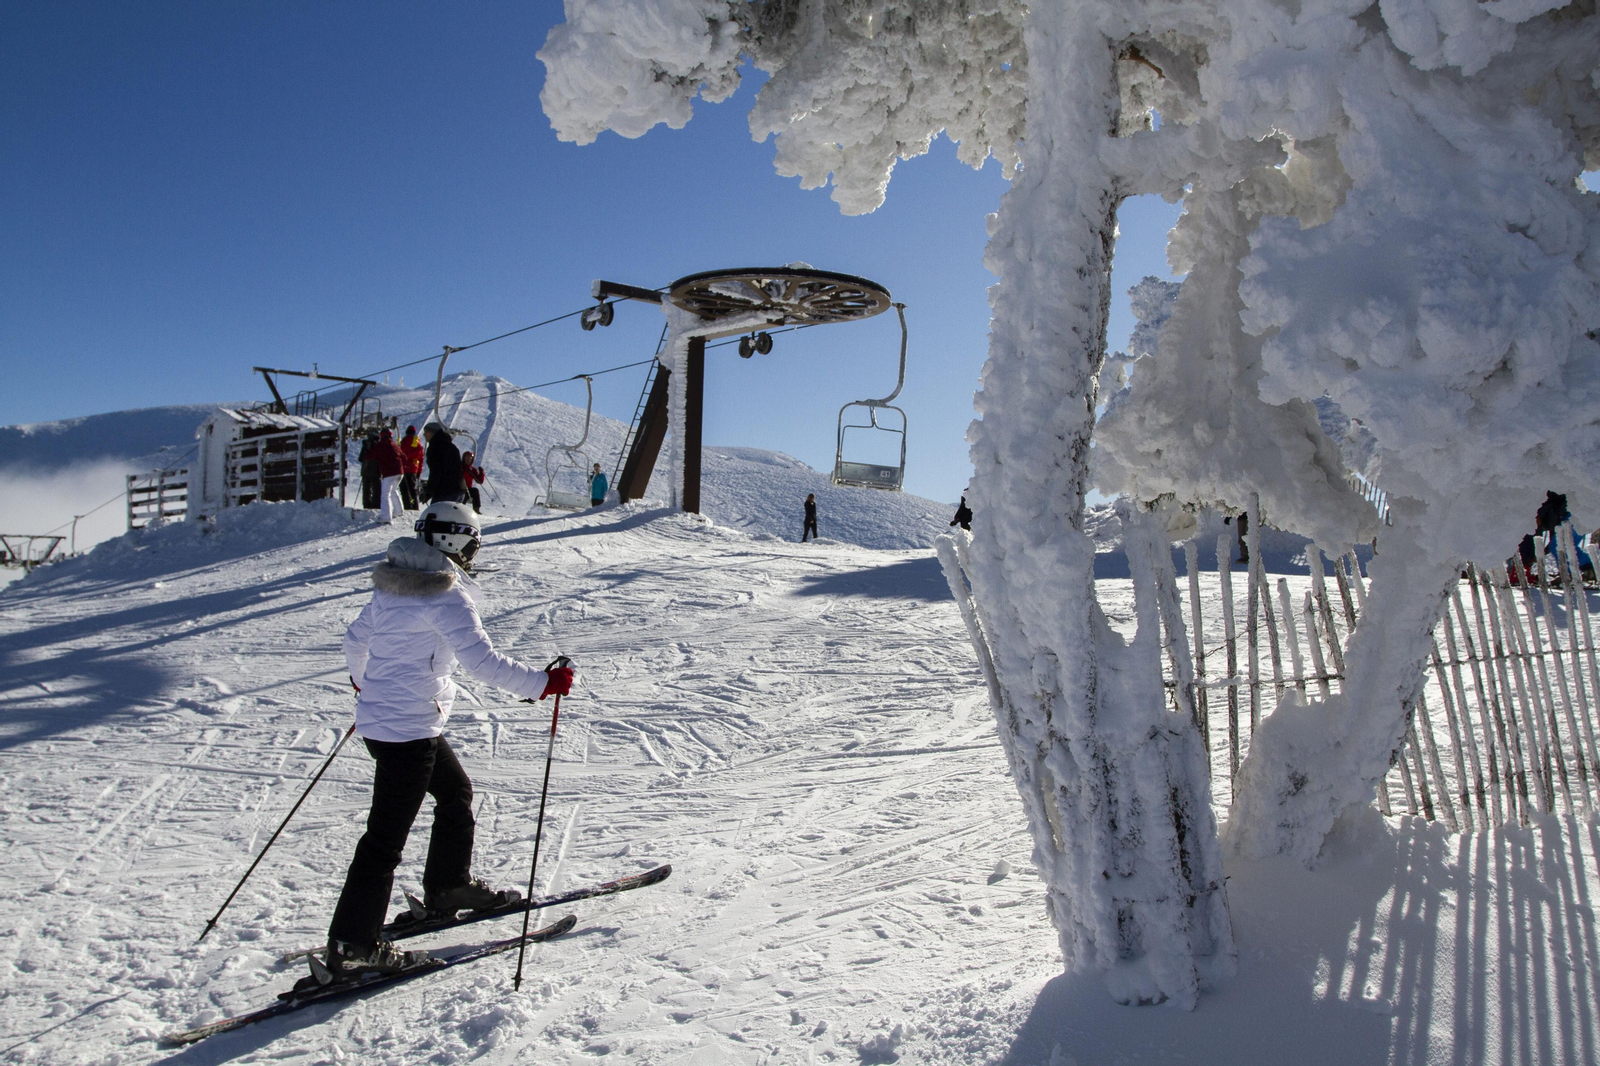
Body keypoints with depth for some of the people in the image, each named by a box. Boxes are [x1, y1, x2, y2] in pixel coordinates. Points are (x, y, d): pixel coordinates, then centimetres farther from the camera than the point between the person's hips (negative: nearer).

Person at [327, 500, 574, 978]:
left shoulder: (392, 585, 9)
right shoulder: (446, 594, -17)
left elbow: (356, 637, 20)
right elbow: (481, 659, -24)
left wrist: (363, 679, 39)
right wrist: (542, 683, -19)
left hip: (377, 717, 9)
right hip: (408, 728, -9)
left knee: (456, 791, 25)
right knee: (386, 837, -2)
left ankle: (449, 887, 39)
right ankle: (351, 948, 5)